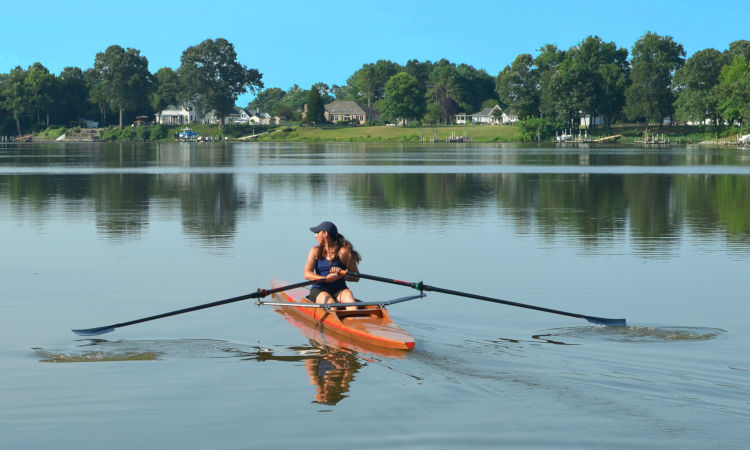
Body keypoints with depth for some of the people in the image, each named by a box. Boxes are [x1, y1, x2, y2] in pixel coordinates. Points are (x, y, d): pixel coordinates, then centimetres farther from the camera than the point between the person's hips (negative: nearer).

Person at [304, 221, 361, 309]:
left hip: (339, 289, -1)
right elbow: (307, 274, -3)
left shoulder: (343, 252, 5)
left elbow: (356, 277, 4)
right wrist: (325, 278, -20)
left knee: (348, 295, -34)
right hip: (319, 290, 1)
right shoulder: (315, 251, 12)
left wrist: (342, 275, -17)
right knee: (330, 303, -32)